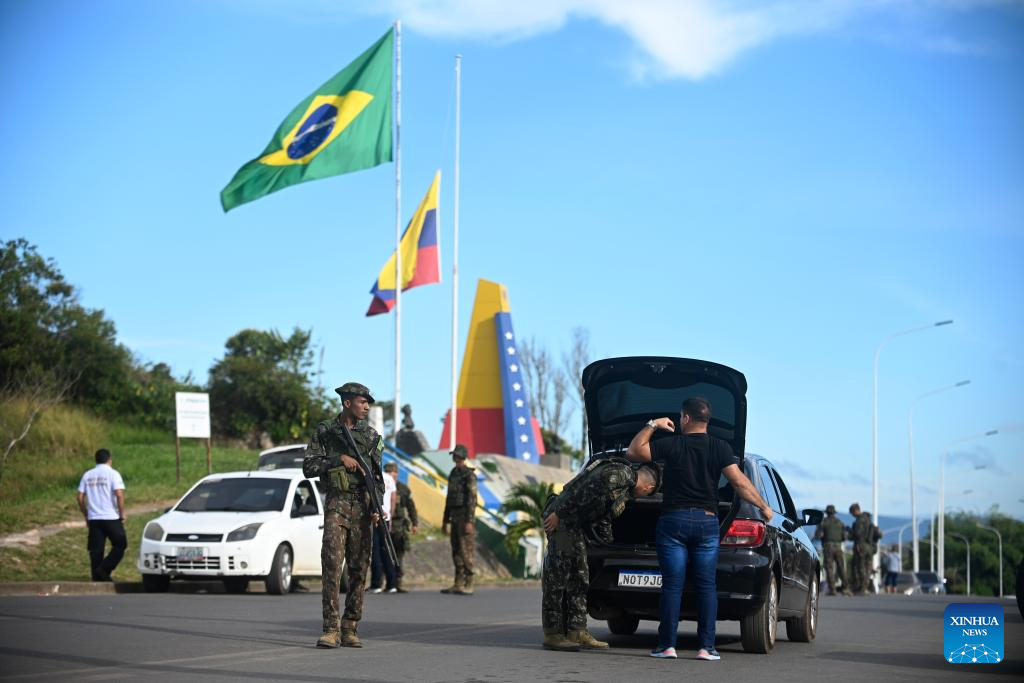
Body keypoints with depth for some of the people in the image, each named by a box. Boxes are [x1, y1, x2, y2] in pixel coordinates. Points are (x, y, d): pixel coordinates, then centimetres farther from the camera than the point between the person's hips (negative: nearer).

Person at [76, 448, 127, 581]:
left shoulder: (87, 475, 9)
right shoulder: (112, 473, -5)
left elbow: (80, 497, 6)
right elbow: (119, 495, -15)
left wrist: (86, 516, 16)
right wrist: (122, 514, -4)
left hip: (93, 519, 5)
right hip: (111, 518, -4)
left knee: (96, 550, 7)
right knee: (120, 545, 6)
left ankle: (97, 577, 5)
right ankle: (104, 570, -8)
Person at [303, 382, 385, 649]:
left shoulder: (371, 435, 10)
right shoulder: (324, 432, 3)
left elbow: (377, 476, 11)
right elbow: (308, 467, -2)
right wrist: (339, 459, -12)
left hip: (363, 506, 3)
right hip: (337, 503, -3)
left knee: (358, 568, 3)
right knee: (332, 564, -13)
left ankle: (350, 629, 9)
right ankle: (331, 629, -14)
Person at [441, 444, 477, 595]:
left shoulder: (469, 475, -12)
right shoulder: (453, 474, 16)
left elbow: (472, 499, -18)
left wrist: (469, 522, -24)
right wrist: (445, 521, 19)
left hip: (465, 516, -9)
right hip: (455, 516, 9)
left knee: (465, 551, -9)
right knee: (456, 551, 8)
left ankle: (468, 586, -7)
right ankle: (458, 585, 11)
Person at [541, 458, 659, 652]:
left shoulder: (625, 490, 22)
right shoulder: (621, 473, -11)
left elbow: (603, 521, 27)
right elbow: (587, 490, -21)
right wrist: (558, 513, -24)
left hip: (575, 525, 11)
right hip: (560, 520, -11)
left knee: (579, 578, 11)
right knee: (558, 575, -8)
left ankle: (577, 632, 13)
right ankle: (553, 635, -7)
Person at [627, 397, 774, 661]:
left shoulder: (671, 445, -4)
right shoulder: (720, 448, -1)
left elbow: (633, 451, 3)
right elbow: (740, 482, -8)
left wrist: (652, 425, 9)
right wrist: (764, 507, 1)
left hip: (673, 520, -1)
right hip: (706, 521, 1)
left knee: (672, 585, 1)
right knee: (706, 585, 3)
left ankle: (667, 645, 0)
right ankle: (706, 647, -1)